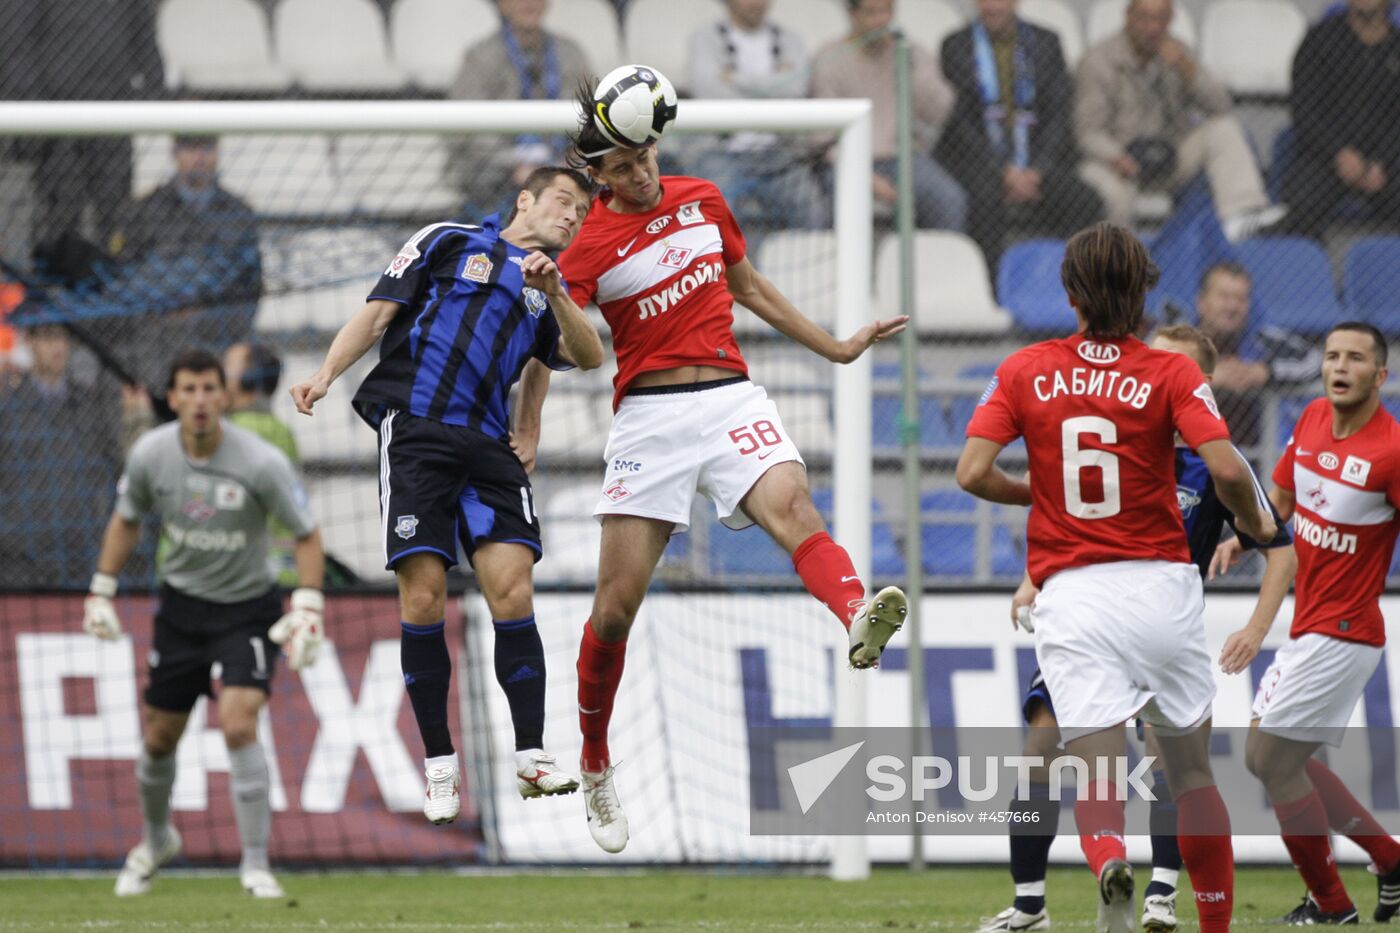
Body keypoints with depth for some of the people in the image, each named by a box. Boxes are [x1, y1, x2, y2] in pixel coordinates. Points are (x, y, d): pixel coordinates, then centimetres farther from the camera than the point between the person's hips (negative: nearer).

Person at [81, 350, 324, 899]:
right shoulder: (150, 454, -11)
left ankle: (255, 864, -11)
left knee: (238, 724, -21)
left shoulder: (261, 463, -22)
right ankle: (156, 840, 39)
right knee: (159, 736, 9)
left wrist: (308, 608, -20)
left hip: (248, 609, -3)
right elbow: (126, 520, 9)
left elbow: (307, 536, -11)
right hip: (181, 603, 3)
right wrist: (102, 591, 6)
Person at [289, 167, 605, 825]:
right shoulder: (449, 243, 13)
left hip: (488, 445, 3)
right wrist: (326, 374, -4)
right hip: (414, 426, -3)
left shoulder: (552, 292, 24)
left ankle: (530, 758, -10)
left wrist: (553, 295, -6)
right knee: (423, 595, -10)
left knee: (511, 588, -13)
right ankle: (439, 764, -1)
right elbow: (379, 312, 9)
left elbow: (587, 357, 8)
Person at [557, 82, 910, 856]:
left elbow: (750, 288, 25)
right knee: (617, 602, -3)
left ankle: (857, 617, -61)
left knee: (790, 503, -30)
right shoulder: (590, 245, -1)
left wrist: (836, 348, 28)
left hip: (730, 398, 2)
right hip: (649, 411, -2)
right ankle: (595, 770, 17)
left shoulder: (702, 200, 11)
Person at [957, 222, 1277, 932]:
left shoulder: (1025, 371, 6)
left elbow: (973, 472, -2)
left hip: (1070, 593, 0)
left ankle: (1110, 863, -41)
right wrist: (1254, 521, 8)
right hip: (1161, 585, 0)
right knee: (1192, 773, 16)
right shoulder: (1169, 374, 0)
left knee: (1095, 771, -9)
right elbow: (1226, 468, -12)